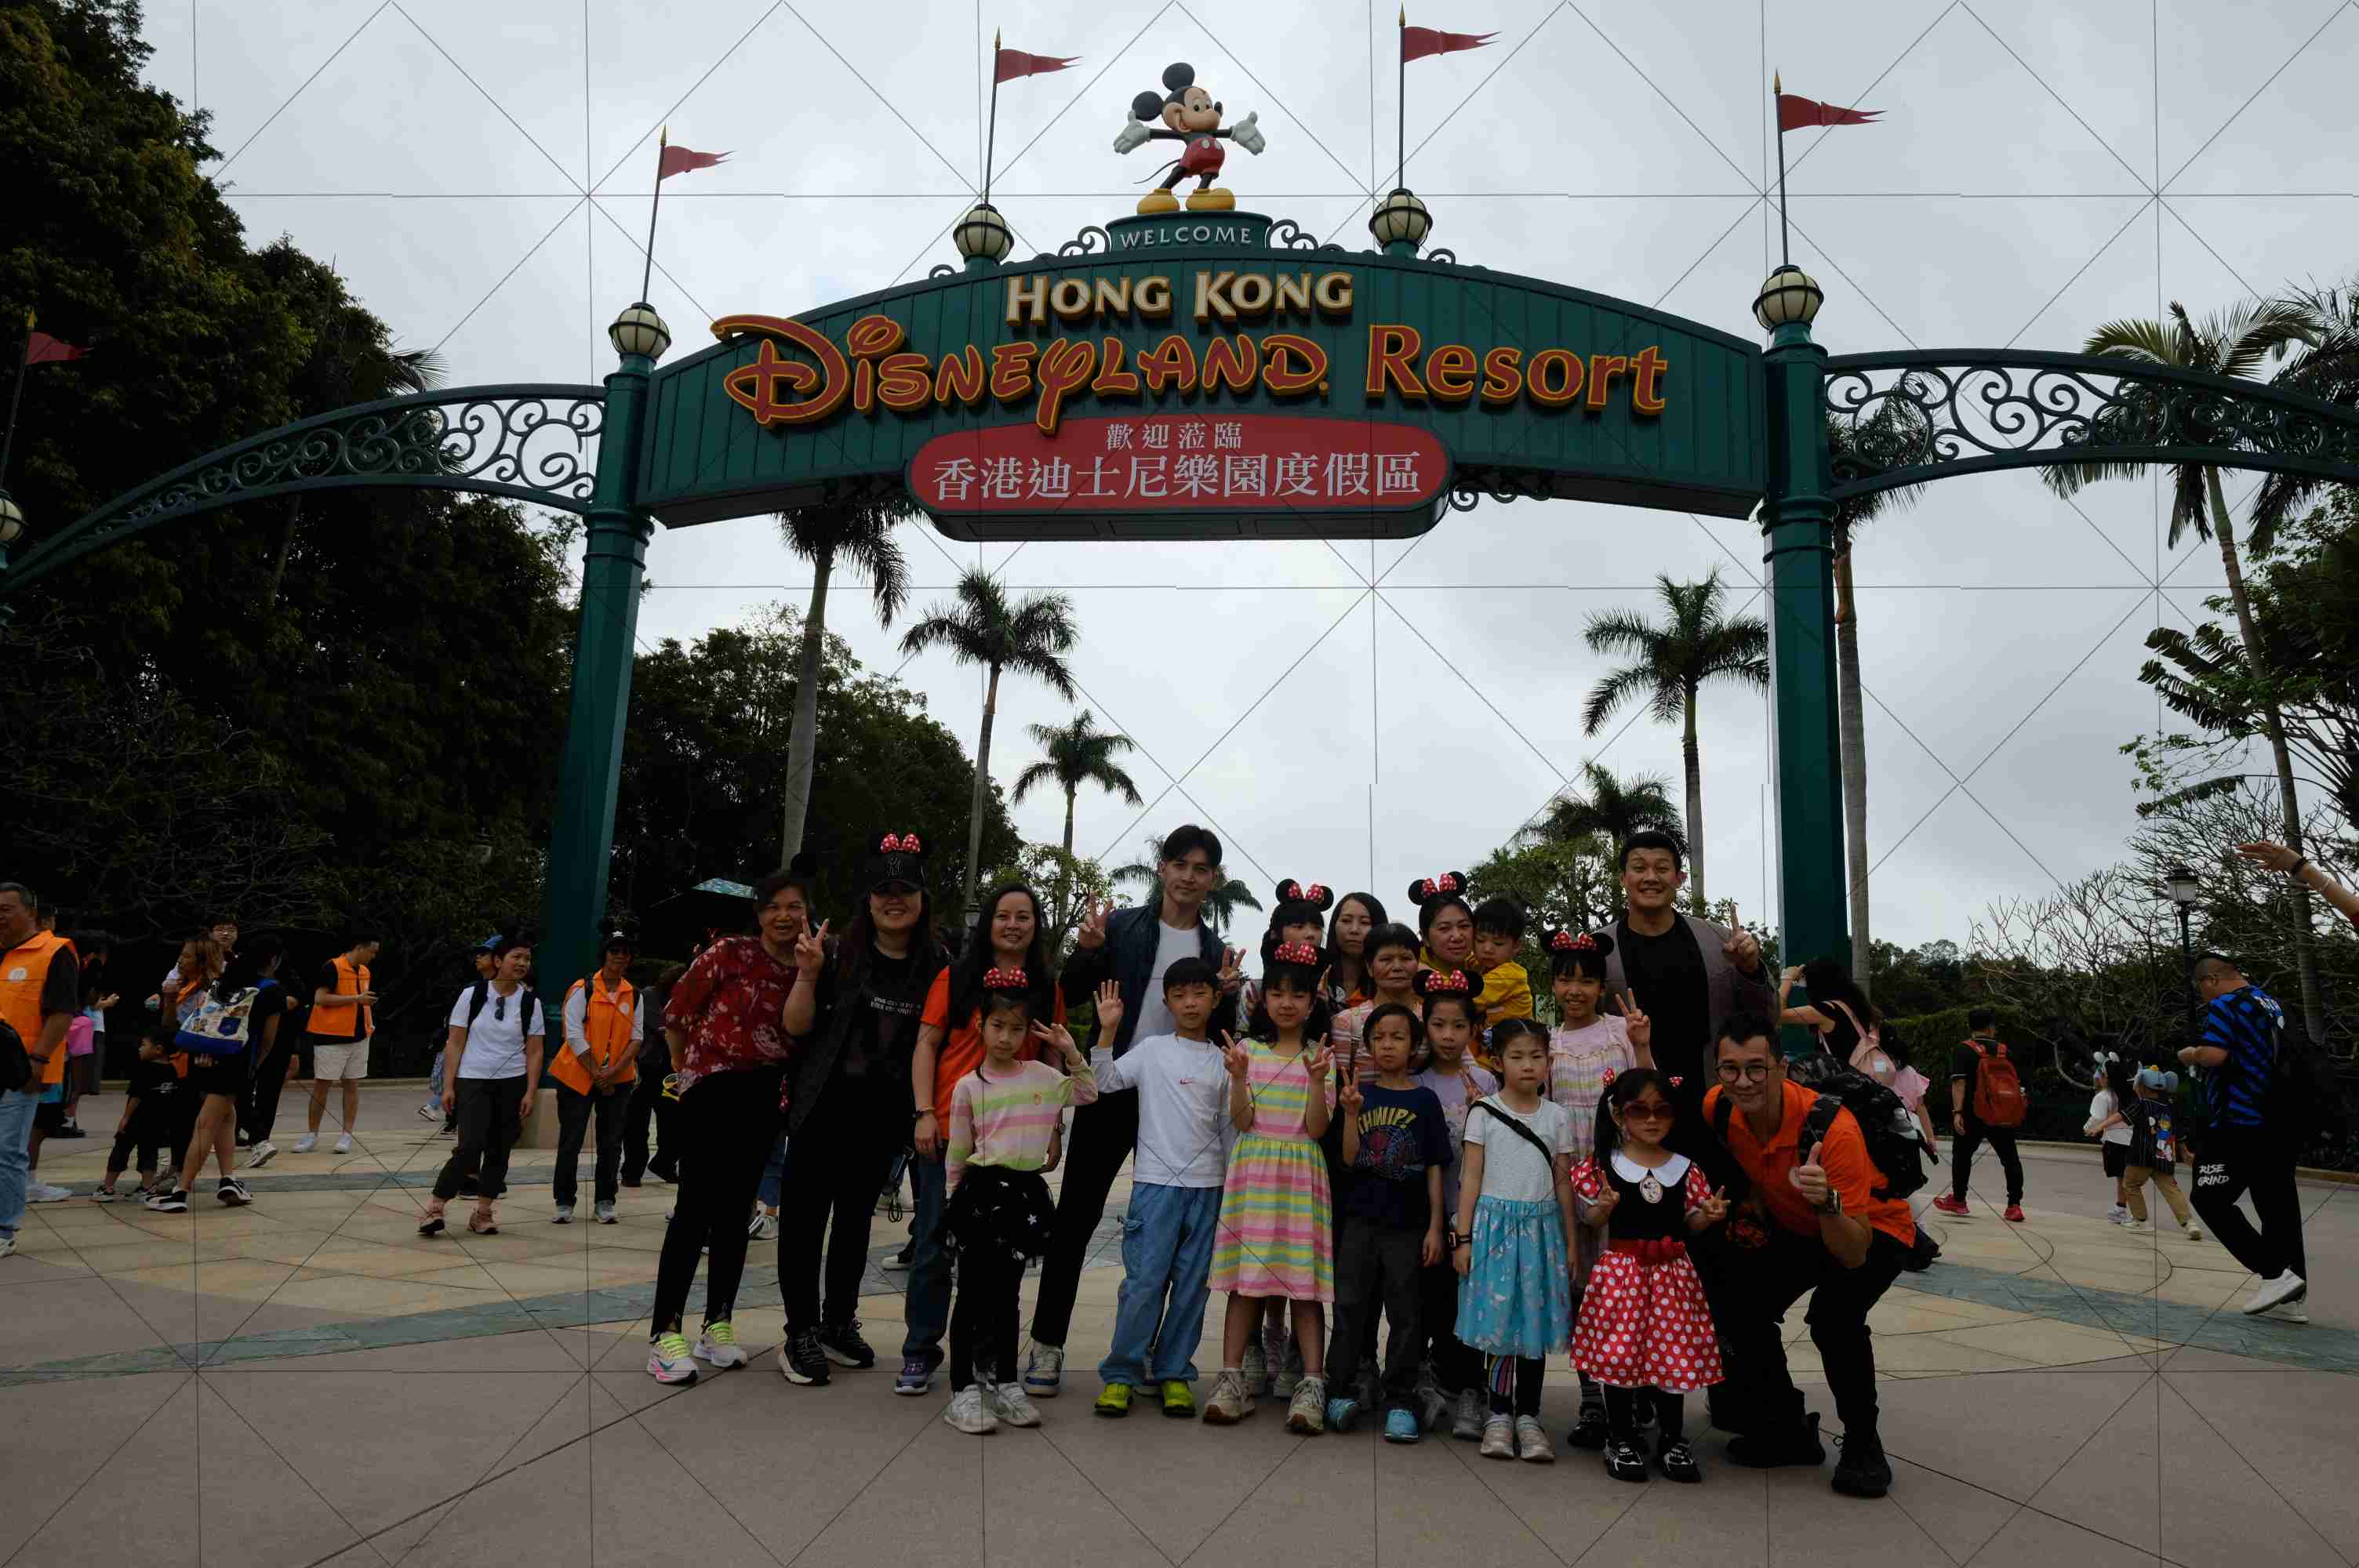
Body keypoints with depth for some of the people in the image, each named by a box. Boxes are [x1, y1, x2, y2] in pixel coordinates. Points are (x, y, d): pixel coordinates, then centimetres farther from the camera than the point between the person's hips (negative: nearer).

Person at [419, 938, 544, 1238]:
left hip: (512, 1083, 2)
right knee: (470, 1147, -13)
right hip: (472, 1081, -2)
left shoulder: (531, 1002, 1)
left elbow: (534, 1051, 2)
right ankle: (435, 1208, 2)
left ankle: (483, 1213, 18)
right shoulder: (472, 995, -3)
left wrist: (530, 1092, -4)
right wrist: (448, 1086, -5)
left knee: (499, 1151, 6)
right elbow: (454, 1043, -1)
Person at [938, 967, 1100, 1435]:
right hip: (982, 1189, -3)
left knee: (1007, 1293, 14)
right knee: (973, 1293, 1)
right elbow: (956, 1154, 3)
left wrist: (1071, 1051, 3)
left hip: (1026, 1191, 3)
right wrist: (954, 1199, 5)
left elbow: (1088, 1093, 13)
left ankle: (1006, 1384, 23)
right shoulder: (968, 1086, -3)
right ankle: (964, 1391, 8)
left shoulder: (1042, 1076, 4)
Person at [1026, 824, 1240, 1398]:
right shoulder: (1121, 925, 1)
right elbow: (1071, 996, -1)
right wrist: (1086, 951, -19)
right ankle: (1047, 1345, 11)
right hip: (1110, 1091, -2)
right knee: (1076, 1216, 1)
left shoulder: (1216, 950, 9)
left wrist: (1227, 994, -9)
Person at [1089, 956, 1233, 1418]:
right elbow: (1104, 1081, -4)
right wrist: (1108, 1031, -12)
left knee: (1191, 1284, 6)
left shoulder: (1223, 1061, 9)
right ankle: (1121, 1373, 7)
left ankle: (1174, 1373, 18)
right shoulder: (1152, 1049, 3)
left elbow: (1229, 1128, 13)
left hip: (1207, 1185, 3)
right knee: (1144, 1280, -5)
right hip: (1156, 1180, -2)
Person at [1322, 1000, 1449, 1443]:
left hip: (1407, 1222, -1)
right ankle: (1342, 1391, 15)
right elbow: (1349, 1159, -1)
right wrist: (1351, 1114, -15)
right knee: (1350, 1305, 5)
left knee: (1405, 1311, 4)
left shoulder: (1424, 1100, 2)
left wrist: (1435, 1227, -2)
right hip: (1359, 1217, 1)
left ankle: (1400, 1401, 13)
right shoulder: (1357, 1093, 5)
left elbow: (1434, 1168, 2)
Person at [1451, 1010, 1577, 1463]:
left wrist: (1570, 1241, 8)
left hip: (1540, 1226, 2)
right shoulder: (1483, 1113, -1)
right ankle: (1500, 1414, 12)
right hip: (1495, 1221, -2)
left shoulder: (1557, 1116, 6)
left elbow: (1563, 1182, 10)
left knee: (1535, 1320, 5)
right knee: (1499, 1319, -2)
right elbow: (1471, 1177, -1)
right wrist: (1463, 1236, -5)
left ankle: (1527, 1415, 17)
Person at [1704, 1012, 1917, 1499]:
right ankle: (1790, 1432, 10)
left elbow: (1854, 1255, -37)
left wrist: (1826, 1202, -55)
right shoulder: (1718, 1107, -22)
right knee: (1733, 1303, -11)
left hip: (1875, 1230, -5)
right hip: (1793, 1230, 6)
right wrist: (1753, 1201, -3)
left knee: (1834, 1314, -31)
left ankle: (1863, 1446, -7)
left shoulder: (1832, 1128, -38)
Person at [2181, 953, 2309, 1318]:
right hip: (2279, 1124, 9)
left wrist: (2191, 1055, -3)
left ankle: (2275, 1274, -11)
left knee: (2210, 1199, -3)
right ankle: (2289, 1298, 13)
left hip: (2239, 1124, -9)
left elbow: (2214, 1055, -23)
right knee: (2278, 1205, 10)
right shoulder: (2274, 1006, 17)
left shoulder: (2224, 1005, -10)